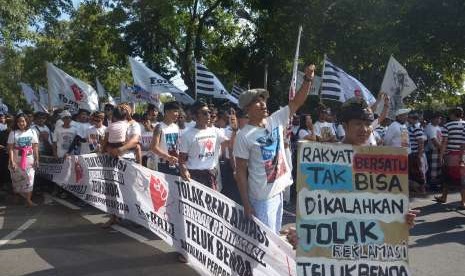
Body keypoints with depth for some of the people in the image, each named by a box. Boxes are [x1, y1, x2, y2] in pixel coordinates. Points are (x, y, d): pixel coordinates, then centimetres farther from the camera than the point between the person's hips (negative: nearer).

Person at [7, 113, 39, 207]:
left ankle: (28, 200, -2)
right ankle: (16, 196, 32)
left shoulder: (32, 132, 0)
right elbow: (10, 148, -7)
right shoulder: (13, 133, -4)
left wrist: (37, 160, -1)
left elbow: (35, 147, 2)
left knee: (29, 179, -4)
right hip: (17, 160, 0)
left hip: (29, 160, 1)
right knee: (17, 179, 11)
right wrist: (12, 161, -14)